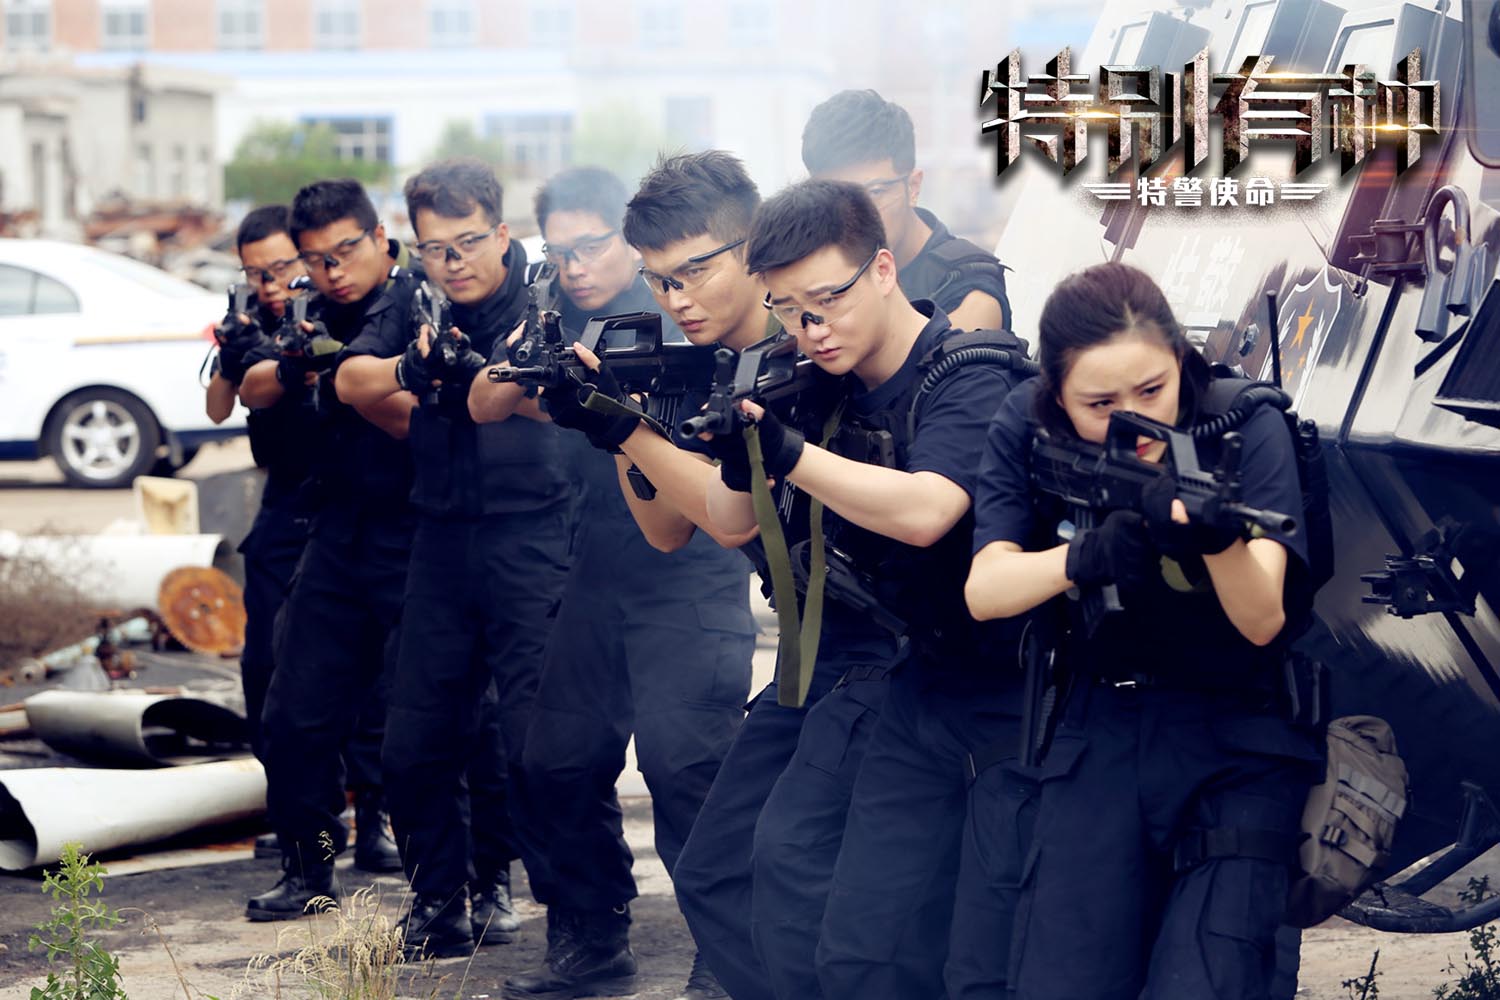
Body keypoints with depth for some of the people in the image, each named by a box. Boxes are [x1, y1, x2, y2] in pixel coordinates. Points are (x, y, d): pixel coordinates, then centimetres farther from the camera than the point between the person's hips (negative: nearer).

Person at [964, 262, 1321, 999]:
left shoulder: (1247, 428, -13)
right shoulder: (1028, 431, -5)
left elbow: (1263, 622, -21)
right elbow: (983, 592, -14)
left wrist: (1220, 539, -43)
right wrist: (1085, 558, -33)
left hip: (1237, 743, -3)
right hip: (1101, 731, 3)